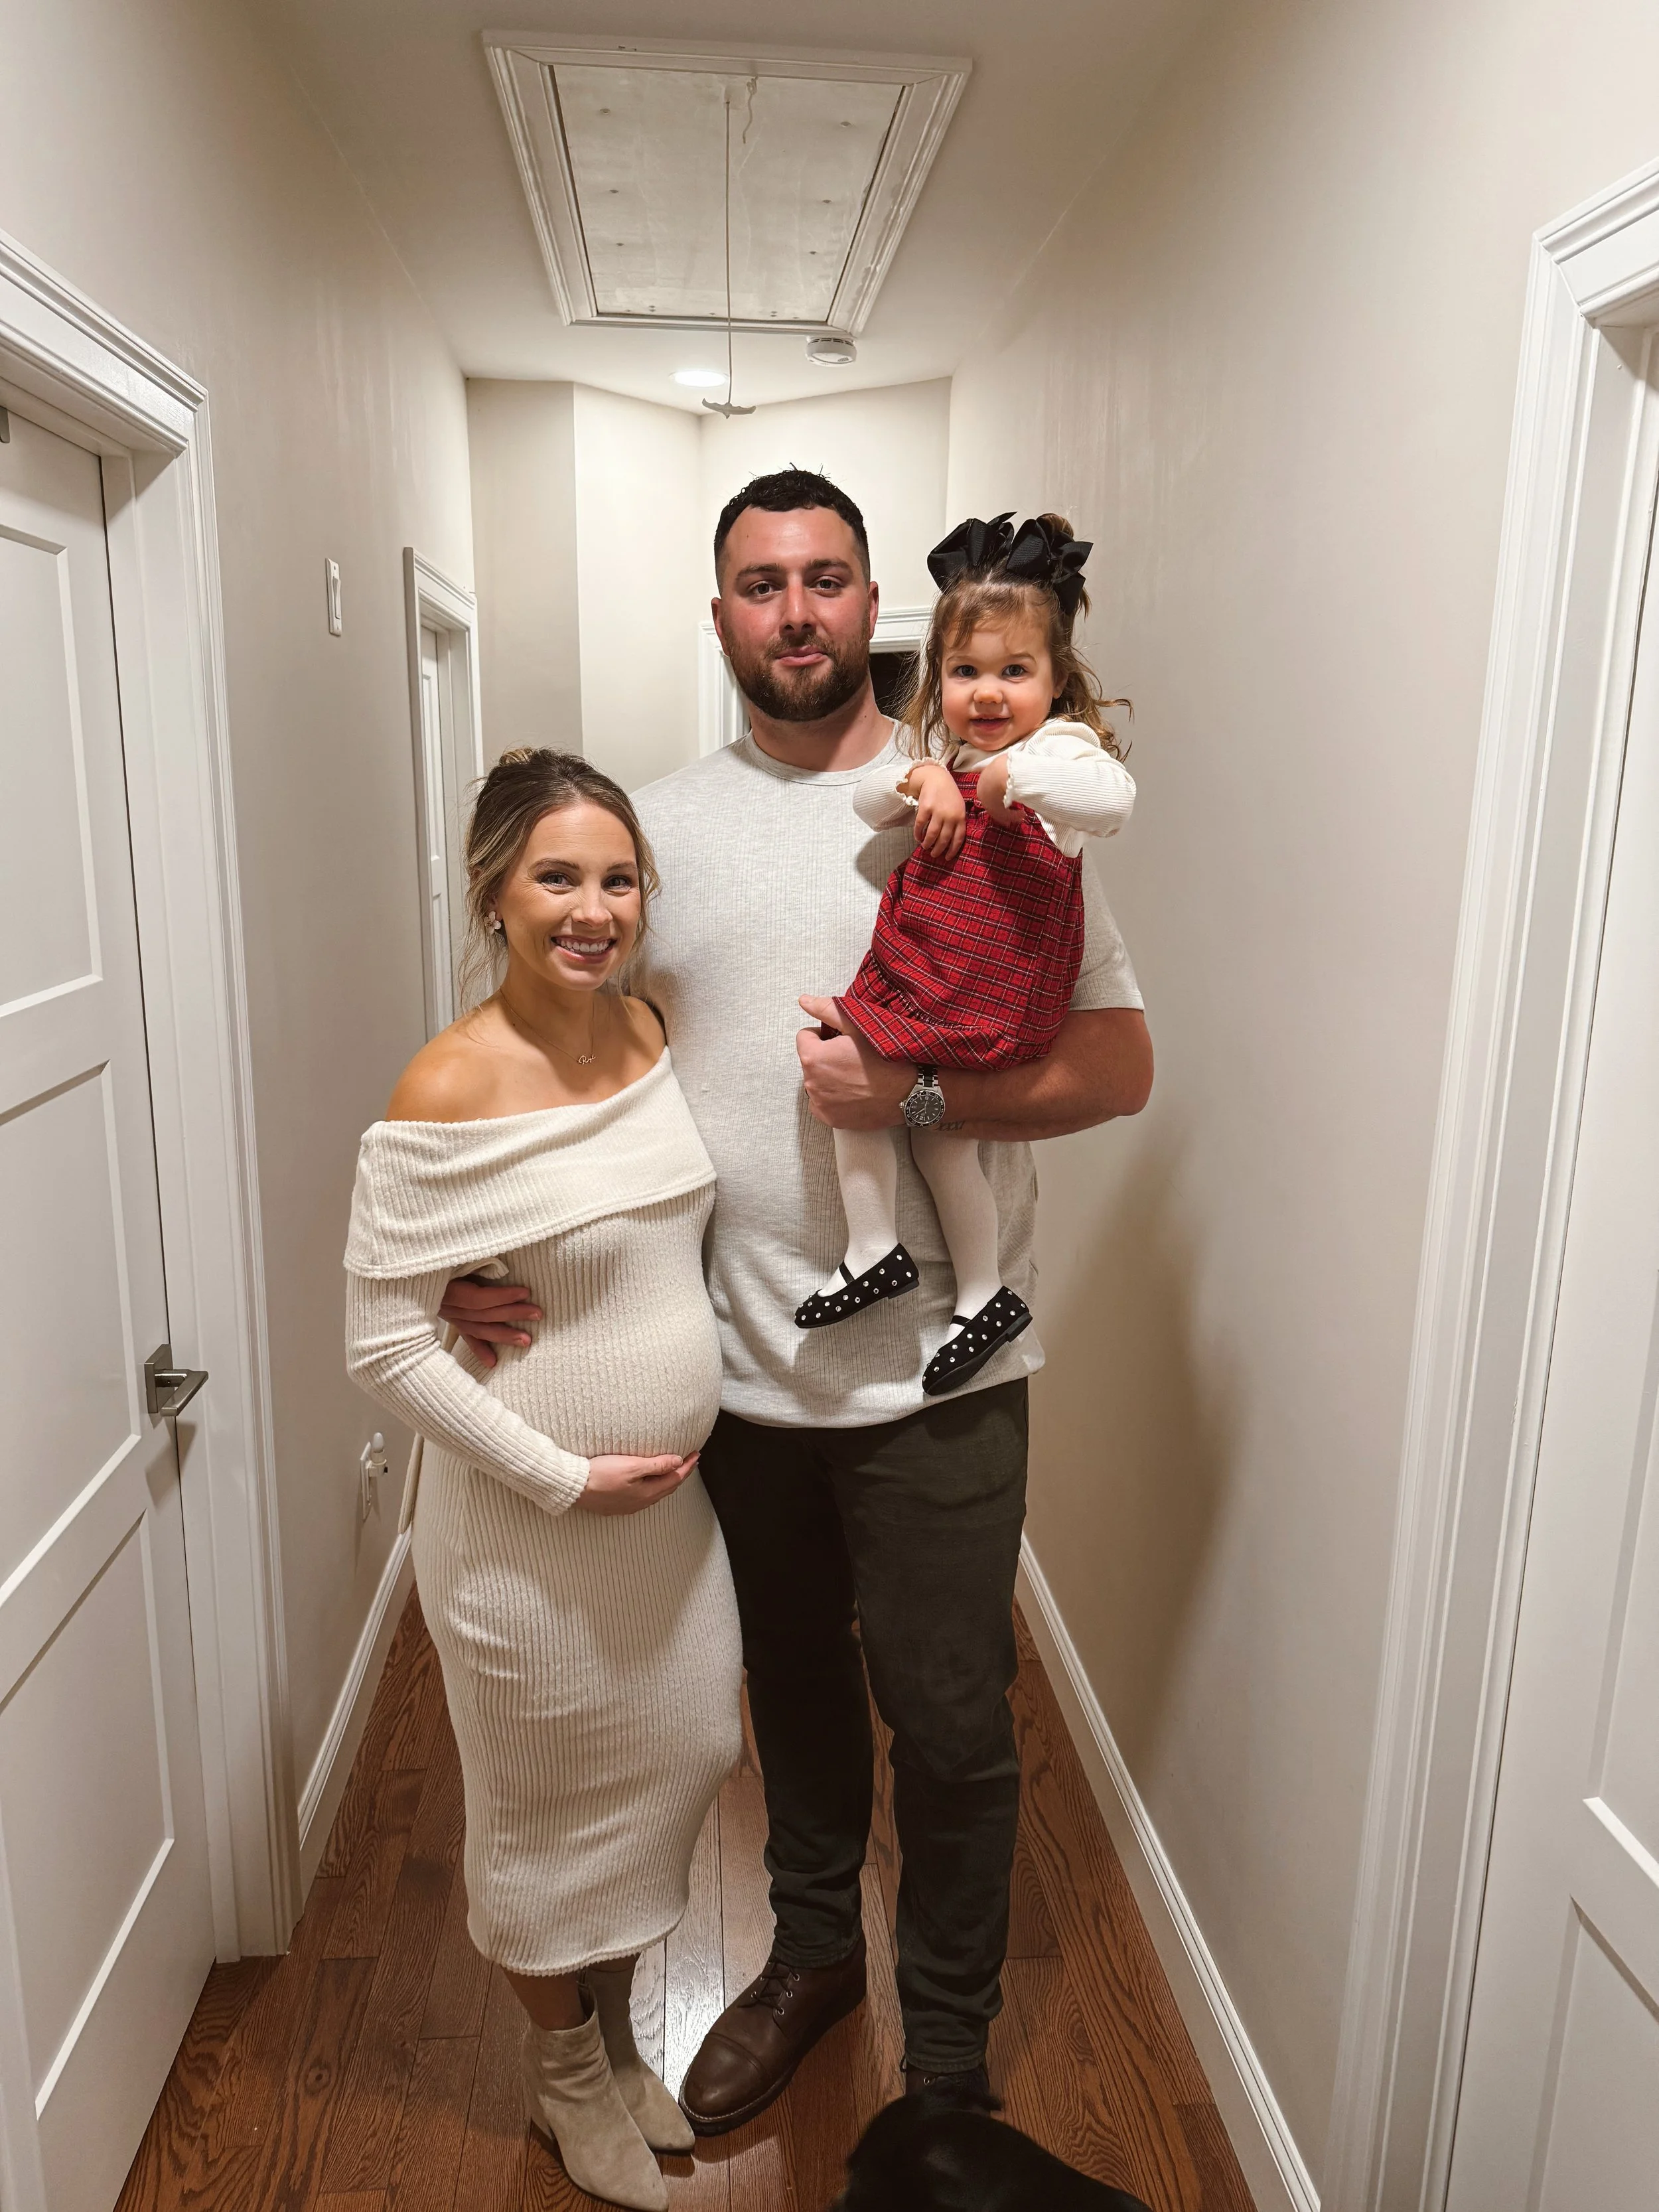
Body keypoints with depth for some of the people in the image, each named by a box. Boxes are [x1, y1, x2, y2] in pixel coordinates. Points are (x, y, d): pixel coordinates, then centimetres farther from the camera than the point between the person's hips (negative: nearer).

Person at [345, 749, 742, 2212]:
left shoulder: (657, 1033, -3)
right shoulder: (450, 1092, -22)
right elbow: (383, 1341, -19)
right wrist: (563, 1476, -18)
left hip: (673, 1496, 6)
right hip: (526, 1523, -6)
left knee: (677, 1764, 20)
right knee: (549, 1802, 16)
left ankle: (617, 2024, 49)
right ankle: (563, 2062, 46)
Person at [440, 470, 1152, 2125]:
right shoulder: (661, 824, 4)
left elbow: (1118, 1061, -7)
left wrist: (915, 1093, -22)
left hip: (931, 1378, -3)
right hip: (732, 1364, 3)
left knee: (949, 1727, 11)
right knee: (792, 1681, 23)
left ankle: (949, 2058, 37)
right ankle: (813, 1952, 49)